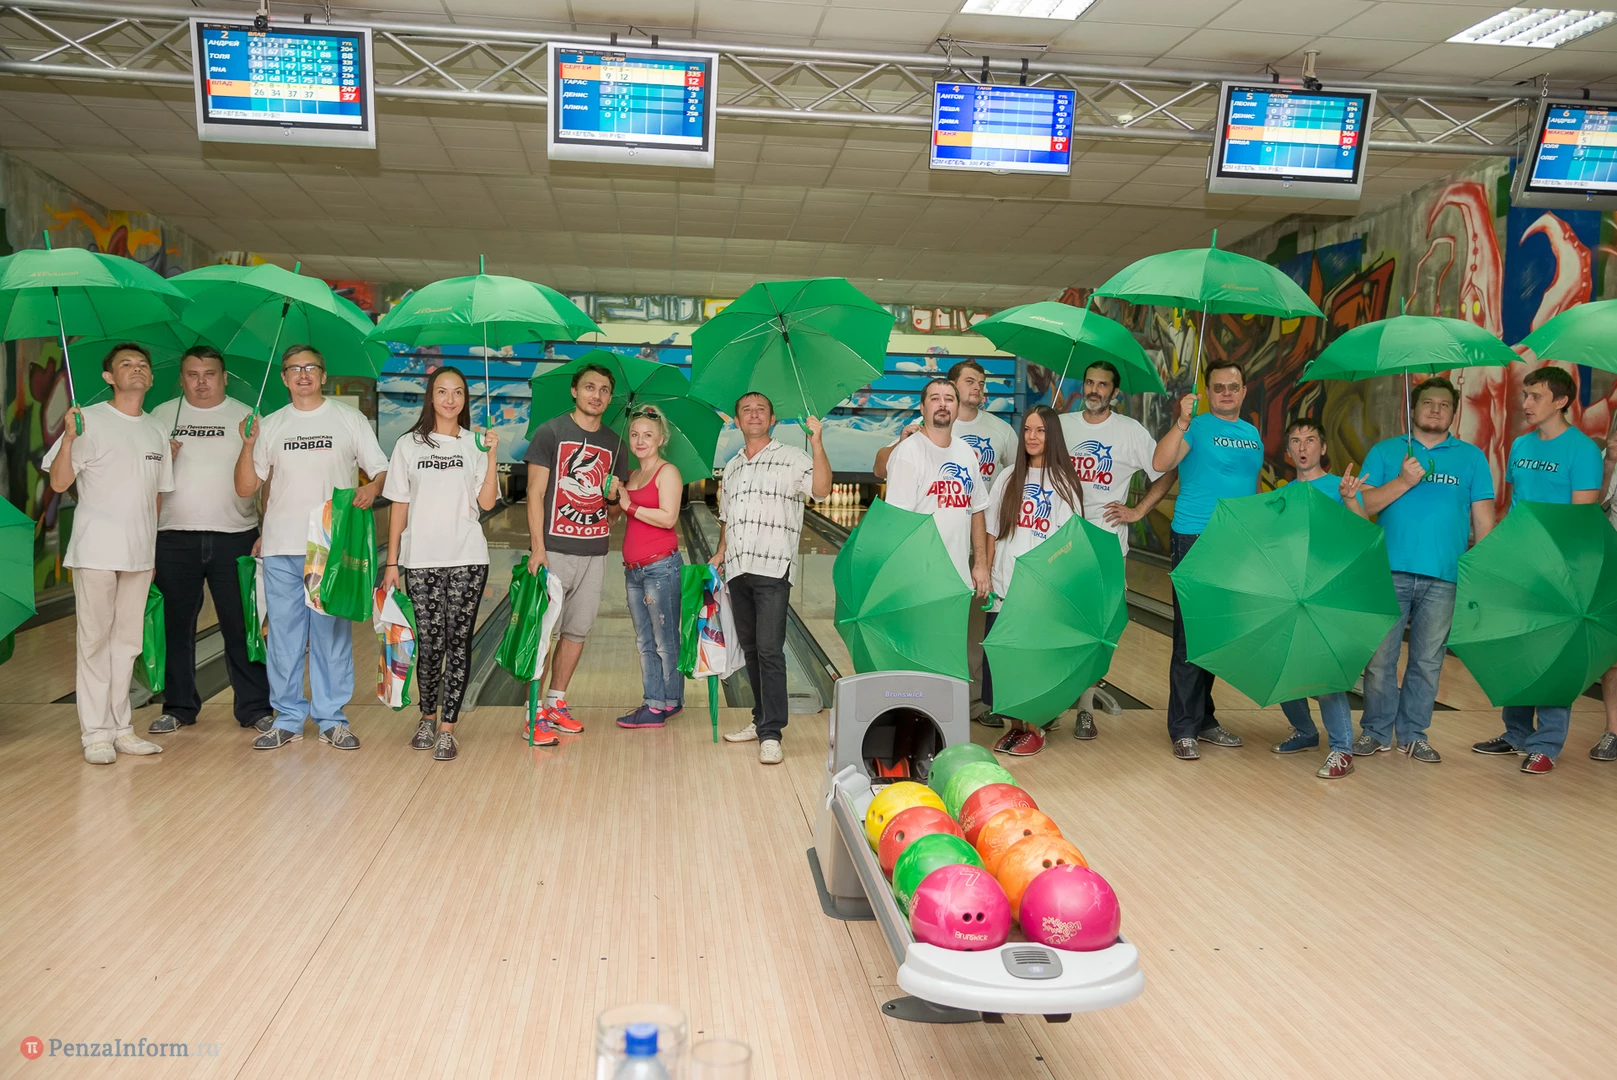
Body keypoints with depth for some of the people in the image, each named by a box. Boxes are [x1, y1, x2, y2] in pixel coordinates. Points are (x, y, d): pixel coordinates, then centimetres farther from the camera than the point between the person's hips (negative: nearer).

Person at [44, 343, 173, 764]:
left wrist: (149, 544, 14)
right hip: (95, 551, -5)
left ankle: (120, 727, 17)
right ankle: (95, 732, 6)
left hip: (139, 554, 5)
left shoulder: (155, 432, 13)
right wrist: (68, 438, -26)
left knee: (127, 641, 10)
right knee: (95, 640, 0)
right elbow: (58, 482, -11)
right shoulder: (89, 420, -4)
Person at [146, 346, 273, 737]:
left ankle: (255, 708, 7)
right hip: (174, 538, 2)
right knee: (176, 626, 7)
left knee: (242, 625, 0)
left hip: (234, 536, -2)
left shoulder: (245, 417, 6)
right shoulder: (161, 416, 10)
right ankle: (178, 708, 19)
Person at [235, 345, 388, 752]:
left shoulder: (350, 420, 5)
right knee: (284, 636, 6)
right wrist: (248, 445, -8)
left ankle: (332, 718, 12)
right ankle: (288, 718, 17)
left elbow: (381, 469, 4)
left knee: (333, 634, 3)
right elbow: (245, 489, 7)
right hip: (282, 549, 2)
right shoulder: (270, 425, 10)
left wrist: (373, 487, -19)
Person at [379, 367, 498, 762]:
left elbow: (487, 502, -5)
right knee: (430, 644, 3)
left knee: (458, 643, 0)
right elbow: (399, 507, 6)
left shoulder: (476, 444, 5)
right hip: (421, 561, 0)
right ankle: (427, 717, 25)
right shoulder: (408, 445, 6)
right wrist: (392, 562, 3)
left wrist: (492, 456, -15)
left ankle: (447, 728, 8)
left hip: (467, 560, 0)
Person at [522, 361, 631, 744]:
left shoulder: (613, 443, 11)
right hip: (555, 549, -5)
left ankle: (557, 701, 23)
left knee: (577, 632, 10)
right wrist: (537, 548, -14)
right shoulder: (550, 433, -2)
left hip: (594, 552, 5)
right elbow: (535, 493, -6)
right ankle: (535, 713, 2)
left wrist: (613, 494, -7)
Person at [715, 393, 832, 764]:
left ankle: (771, 734, -9)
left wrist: (817, 443, -25)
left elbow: (821, 489, -17)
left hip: (772, 570, -6)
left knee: (769, 650, -11)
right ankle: (762, 719, 24)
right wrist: (720, 554, 12)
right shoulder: (731, 467, 18)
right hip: (738, 570, 6)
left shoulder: (791, 459, 0)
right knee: (750, 649, 12)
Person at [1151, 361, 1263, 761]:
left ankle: (1203, 720, 23)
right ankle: (1183, 729, 1)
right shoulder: (1196, 428, -4)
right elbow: (1160, 464, -20)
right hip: (1194, 542, -6)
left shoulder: (1253, 435, 15)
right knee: (1191, 636, -5)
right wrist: (1182, 423, -31)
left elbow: (1252, 488, 21)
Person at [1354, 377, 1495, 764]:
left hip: (1443, 577, 1)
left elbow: (1482, 518, 10)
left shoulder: (1471, 457, 13)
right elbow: (1363, 505, 1)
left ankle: (1413, 734, 17)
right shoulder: (1385, 452, 11)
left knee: (1427, 661, 5)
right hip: (1390, 572, -1)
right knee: (1380, 657, -2)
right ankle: (1375, 731, 10)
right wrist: (1404, 481, -12)